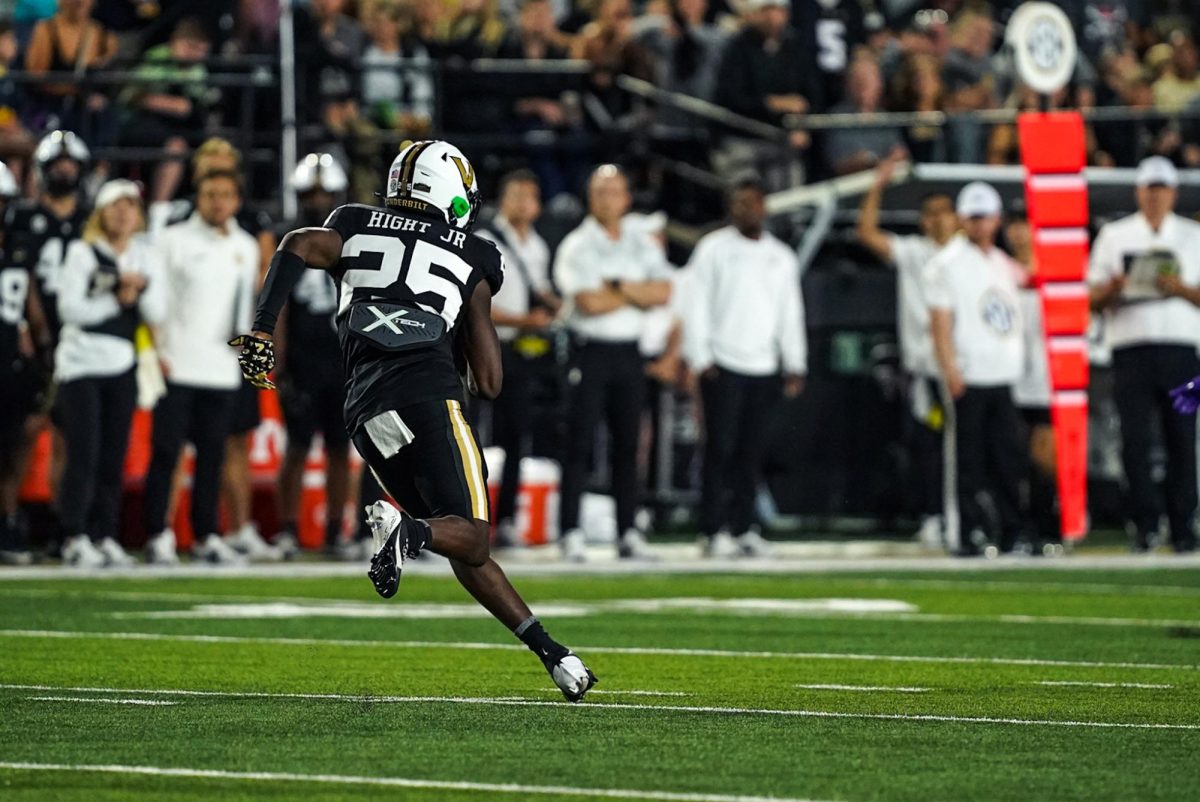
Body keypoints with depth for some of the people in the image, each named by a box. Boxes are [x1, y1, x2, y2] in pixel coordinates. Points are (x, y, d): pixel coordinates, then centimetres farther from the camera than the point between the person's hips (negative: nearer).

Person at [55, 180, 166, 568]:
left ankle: (105, 536, 10)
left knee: (113, 458, 4)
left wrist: (141, 287, -14)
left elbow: (157, 314, 3)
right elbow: (70, 309, -11)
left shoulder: (147, 258, 10)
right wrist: (116, 301, -11)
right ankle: (75, 538, -9)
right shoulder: (83, 253, -2)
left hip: (121, 364, 4)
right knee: (84, 455, -10)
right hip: (81, 360, -4)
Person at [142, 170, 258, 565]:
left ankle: (206, 536, 13)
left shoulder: (246, 247, 13)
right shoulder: (174, 240, -2)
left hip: (222, 369, 4)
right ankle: (158, 535, -3)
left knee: (212, 455, 6)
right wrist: (156, 350, -11)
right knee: (165, 451, -5)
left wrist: (243, 352, 14)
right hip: (176, 367, -4)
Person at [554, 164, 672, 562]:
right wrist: (639, 294, -3)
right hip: (588, 350, -4)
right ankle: (571, 532, -5)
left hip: (628, 351, 4)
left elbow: (663, 293, -1)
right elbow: (588, 303, -16)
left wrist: (616, 287, -13)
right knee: (580, 443, -6)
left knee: (627, 444, 5)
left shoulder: (643, 244, 12)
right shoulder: (577, 246, -3)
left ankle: (628, 533, 8)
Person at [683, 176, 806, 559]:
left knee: (751, 452, 4)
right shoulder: (714, 248, 1)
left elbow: (791, 313, 17)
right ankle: (715, 531, -7)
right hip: (722, 367, -4)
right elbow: (697, 306, -2)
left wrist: (795, 365, 10)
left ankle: (743, 527, 8)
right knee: (720, 448, -7)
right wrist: (699, 359, -10)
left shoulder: (782, 257, 14)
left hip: (764, 368, 4)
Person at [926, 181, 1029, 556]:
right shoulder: (947, 263, -1)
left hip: (1006, 378, 5)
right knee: (968, 461, -4)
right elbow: (940, 320, -8)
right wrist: (950, 369, -18)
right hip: (967, 379, -5)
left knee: (1010, 459, 4)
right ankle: (969, 535, -1)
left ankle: (1013, 534, 9)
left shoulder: (1006, 265, 18)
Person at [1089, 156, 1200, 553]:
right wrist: (1114, 286, -11)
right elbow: (1094, 298, 10)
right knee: (1135, 438, -9)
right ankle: (1144, 524, -6)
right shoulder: (1114, 235, 14)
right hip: (1131, 350, 0)